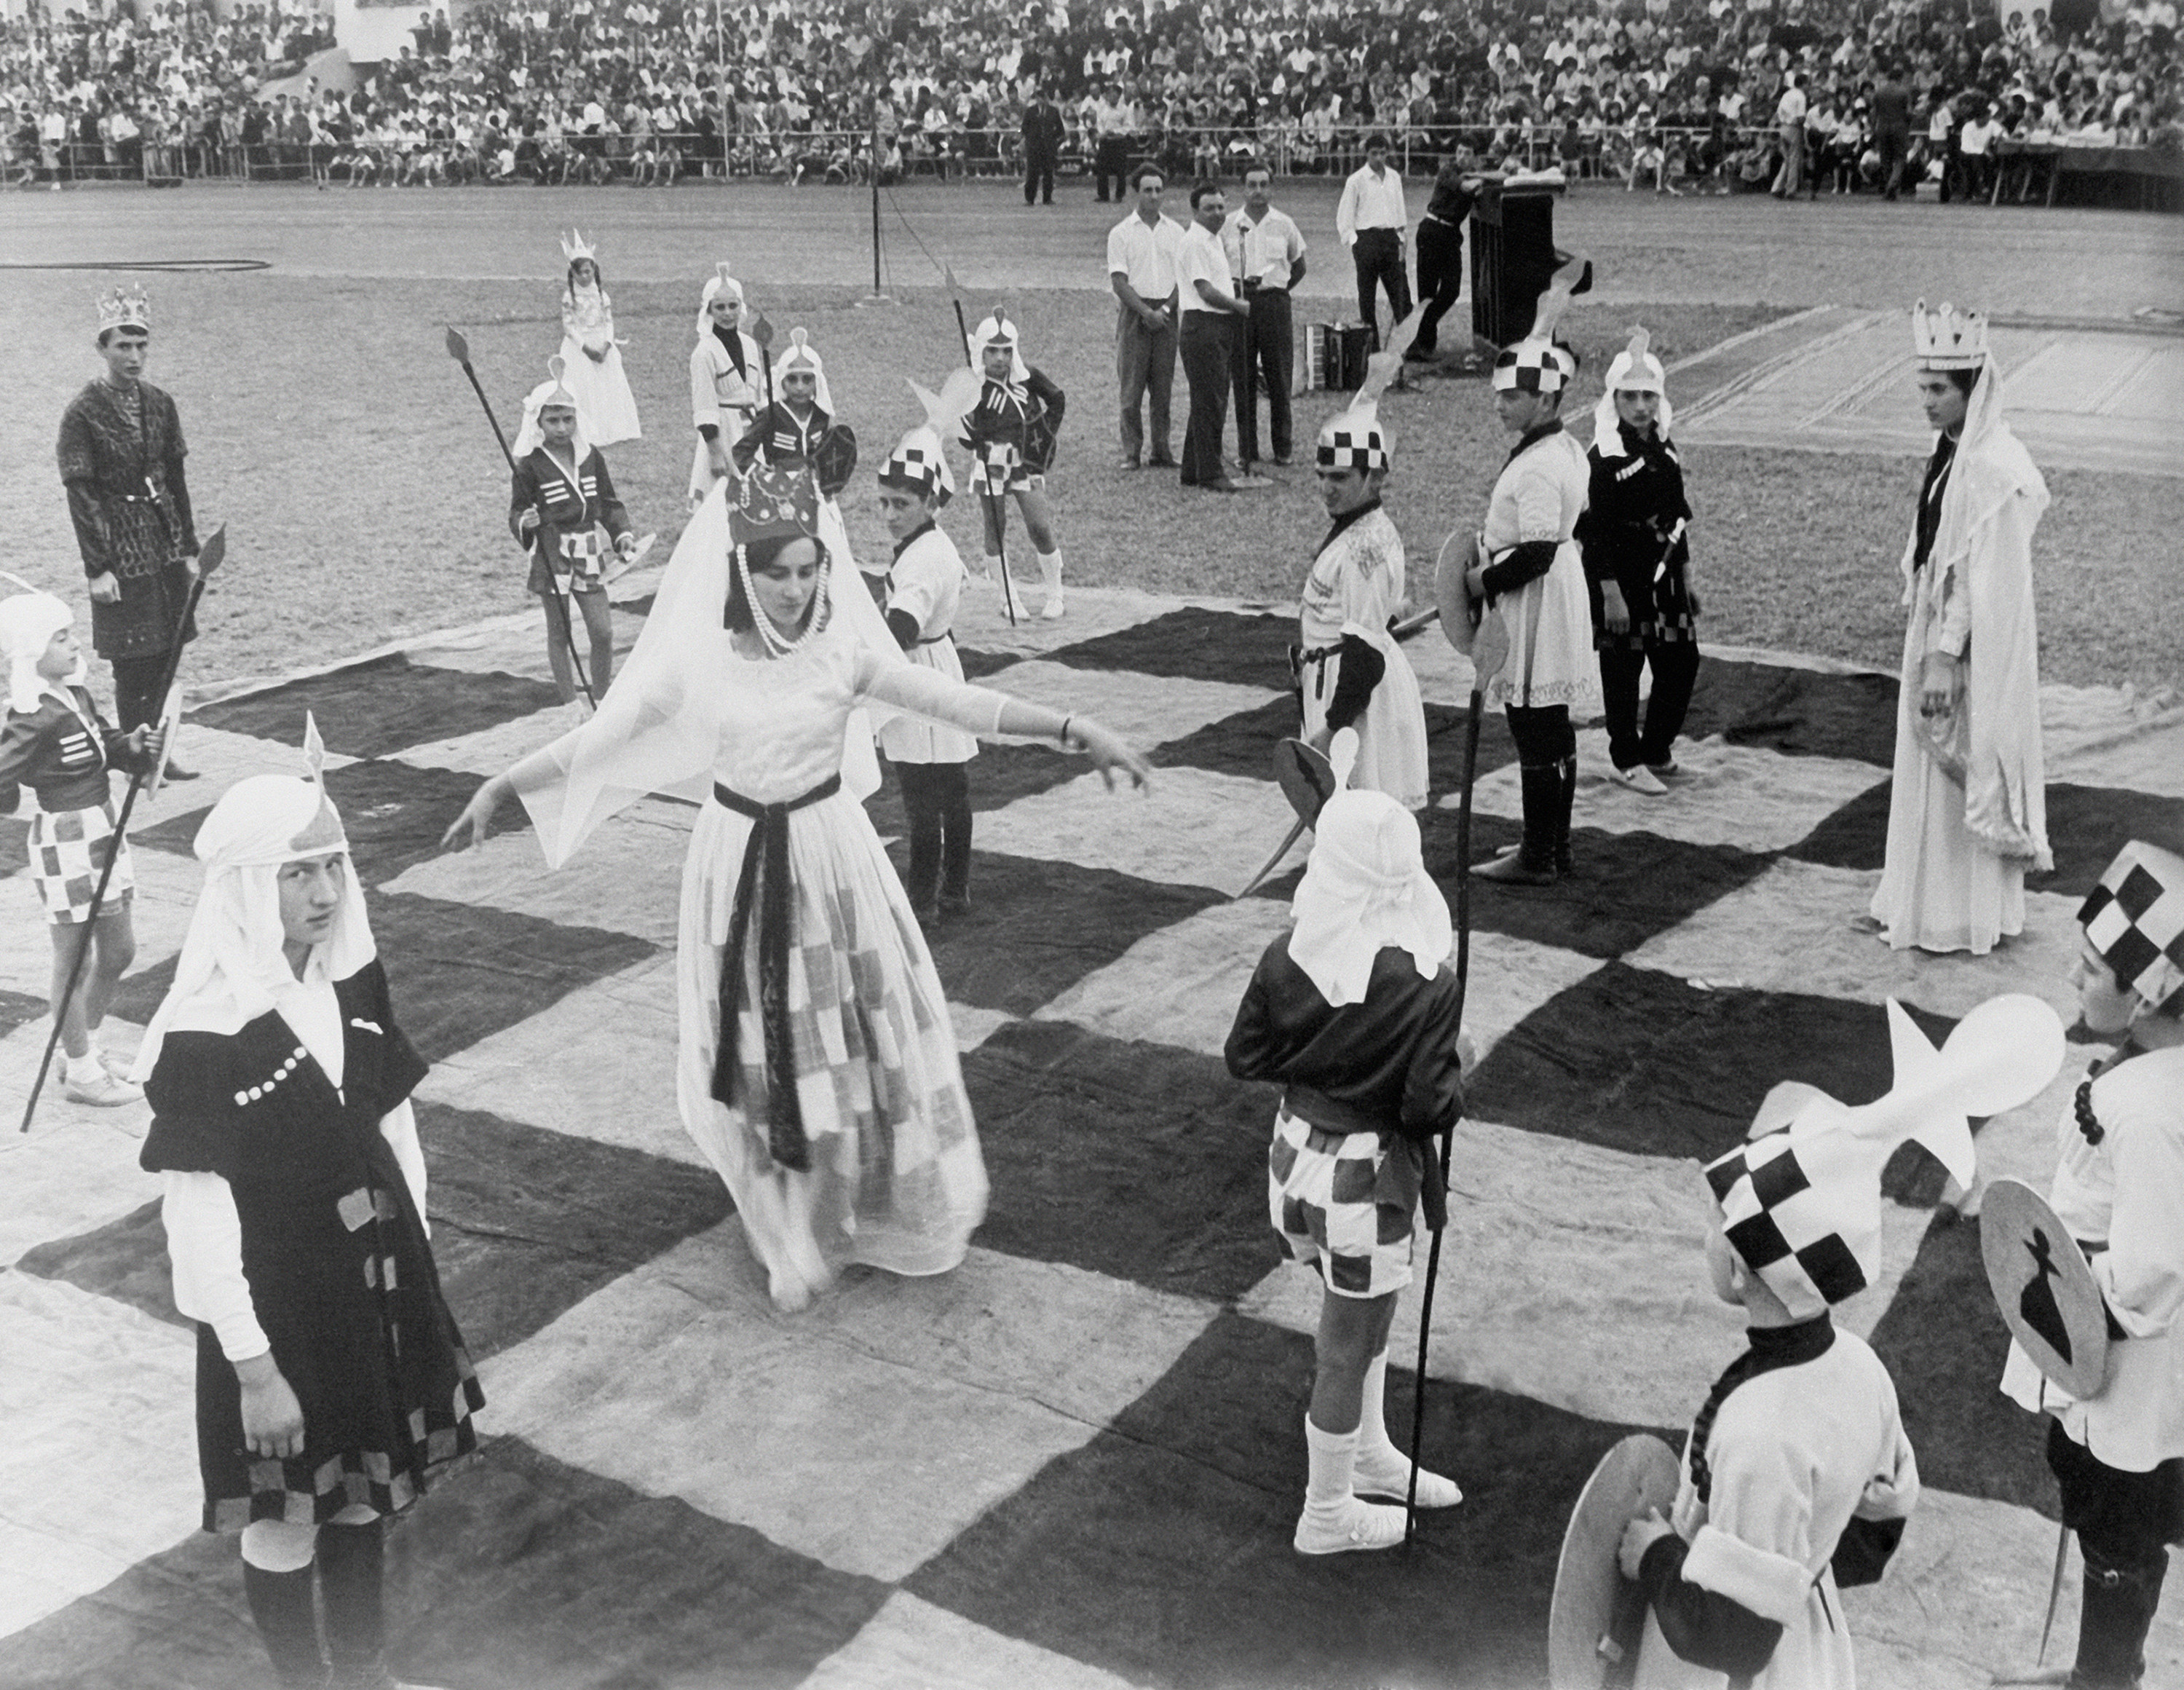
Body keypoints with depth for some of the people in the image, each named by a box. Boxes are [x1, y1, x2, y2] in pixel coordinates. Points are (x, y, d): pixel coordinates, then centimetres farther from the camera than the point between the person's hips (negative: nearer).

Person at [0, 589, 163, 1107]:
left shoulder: (77, 695, 3)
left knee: (119, 951, 18)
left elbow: (104, 745, 15)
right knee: (75, 958, 5)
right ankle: (80, 1072, 20)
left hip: (102, 830, 9)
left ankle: (83, 1049, 36)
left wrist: (133, 745, 0)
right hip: (65, 839, -9)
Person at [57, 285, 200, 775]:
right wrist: (98, 567, -14)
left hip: (166, 546, 5)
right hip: (122, 549, -5)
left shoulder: (160, 404, 7)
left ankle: (157, 752, 21)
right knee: (133, 662, 0)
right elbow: (81, 495, -10)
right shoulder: (83, 413, -9)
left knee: (165, 657, 9)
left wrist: (189, 548, 11)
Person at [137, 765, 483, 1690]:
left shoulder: (353, 980, -5)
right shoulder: (202, 1037, -23)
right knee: (286, 1517, 12)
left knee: (364, 1492, 21)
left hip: (376, 1276, 6)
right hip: (278, 1302, -6)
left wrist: (416, 1260, 9)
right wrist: (251, 1362, -16)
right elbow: (198, 1215, -19)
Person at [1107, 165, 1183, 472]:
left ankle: (1161, 450, 10)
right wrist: (1145, 311, -15)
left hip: (1166, 314, 3)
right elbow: (1119, 281, -5)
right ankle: (1131, 452, 2)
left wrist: (1165, 310, -8)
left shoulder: (1175, 231, 10)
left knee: (1163, 387, 4)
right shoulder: (1121, 233, 1)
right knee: (1132, 386, -3)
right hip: (1134, 312, -3)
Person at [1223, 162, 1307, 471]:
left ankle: (1282, 447, 12)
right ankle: (1246, 450, 8)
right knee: (1243, 379, 1)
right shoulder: (1229, 225, 3)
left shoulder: (1284, 224, 5)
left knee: (1279, 376, 2)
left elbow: (1299, 268, 15)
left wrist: (1274, 290, 8)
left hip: (1275, 303, 0)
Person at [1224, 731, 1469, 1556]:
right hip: (1366, 1176, -6)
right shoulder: (1426, 984, -24)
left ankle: (1370, 1455, 47)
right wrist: (1459, 1061, -3)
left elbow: (1243, 1057, 0)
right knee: (1348, 1346, 13)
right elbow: (1431, 1108, -22)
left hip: (1295, 1154, 6)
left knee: (1357, 1317, 28)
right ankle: (1326, 1515, 31)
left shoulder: (1285, 959, -9)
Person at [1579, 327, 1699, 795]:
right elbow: (1594, 531, -16)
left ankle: (1657, 749, 27)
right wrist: (1610, 594, -19)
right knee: (1622, 670, 3)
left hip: (1663, 576, 7)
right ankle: (1625, 761, 17)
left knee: (1682, 662, 10)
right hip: (1622, 580, -7)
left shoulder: (1664, 452, 9)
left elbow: (1677, 519, 16)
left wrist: (1686, 580, 16)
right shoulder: (1604, 458, -14)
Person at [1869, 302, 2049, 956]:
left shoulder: (1992, 469, -21)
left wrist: (1946, 658, -23)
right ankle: (1925, 902, 27)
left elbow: (1983, 576, -22)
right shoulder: (1951, 456, 8)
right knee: (1933, 770, 16)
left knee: (1962, 771, 1)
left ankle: (1967, 919, 13)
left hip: (1972, 643, -9)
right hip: (1935, 626, 9)